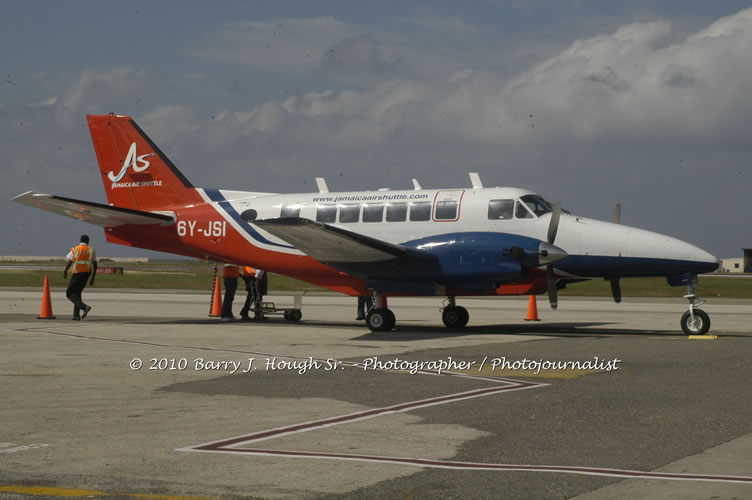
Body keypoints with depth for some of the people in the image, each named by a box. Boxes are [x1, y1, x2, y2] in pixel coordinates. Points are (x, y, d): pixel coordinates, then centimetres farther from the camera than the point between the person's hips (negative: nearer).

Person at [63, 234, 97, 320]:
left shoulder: (75, 250, -4)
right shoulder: (91, 250, 6)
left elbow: (69, 263, -4)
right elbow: (95, 266, 5)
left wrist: (65, 272, 16)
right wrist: (92, 278, 12)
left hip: (77, 274, -5)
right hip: (87, 274, 5)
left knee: (70, 294, 1)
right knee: (77, 292, 18)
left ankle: (84, 307, -21)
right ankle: (76, 315, 11)